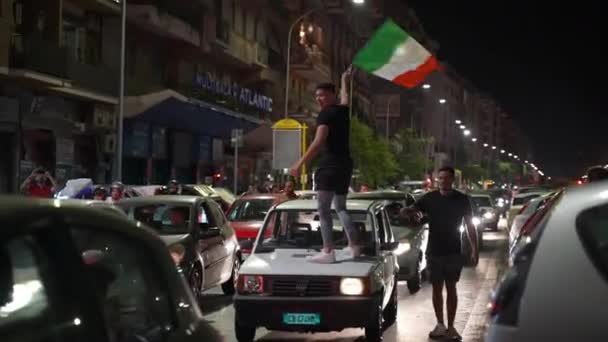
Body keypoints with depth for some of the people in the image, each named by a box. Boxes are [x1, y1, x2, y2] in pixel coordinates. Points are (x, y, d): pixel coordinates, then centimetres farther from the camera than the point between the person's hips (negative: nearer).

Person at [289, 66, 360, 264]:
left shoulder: (325, 114, -8)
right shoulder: (343, 110, 15)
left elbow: (319, 142, -20)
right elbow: (344, 98, 41)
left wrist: (300, 163, -22)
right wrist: (344, 80, 59)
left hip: (330, 164, -9)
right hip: (345, 164, 9)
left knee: (323, 209, -9)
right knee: (340, 207, 19)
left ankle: (328, 251, -18)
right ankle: (354, 245, 8)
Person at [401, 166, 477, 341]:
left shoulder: (462, 199, 0)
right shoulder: (430, 198, 1)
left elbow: (469, 224, 4)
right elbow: (408, 211, -1)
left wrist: (474, 247, -4)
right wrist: (410, 212, -26)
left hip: (453, 252, -1)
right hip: (434, 252, 1)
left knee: (451, 288, 3)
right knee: (436, 288, 7)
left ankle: (450, 326, 8)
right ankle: (440, 325, 18)